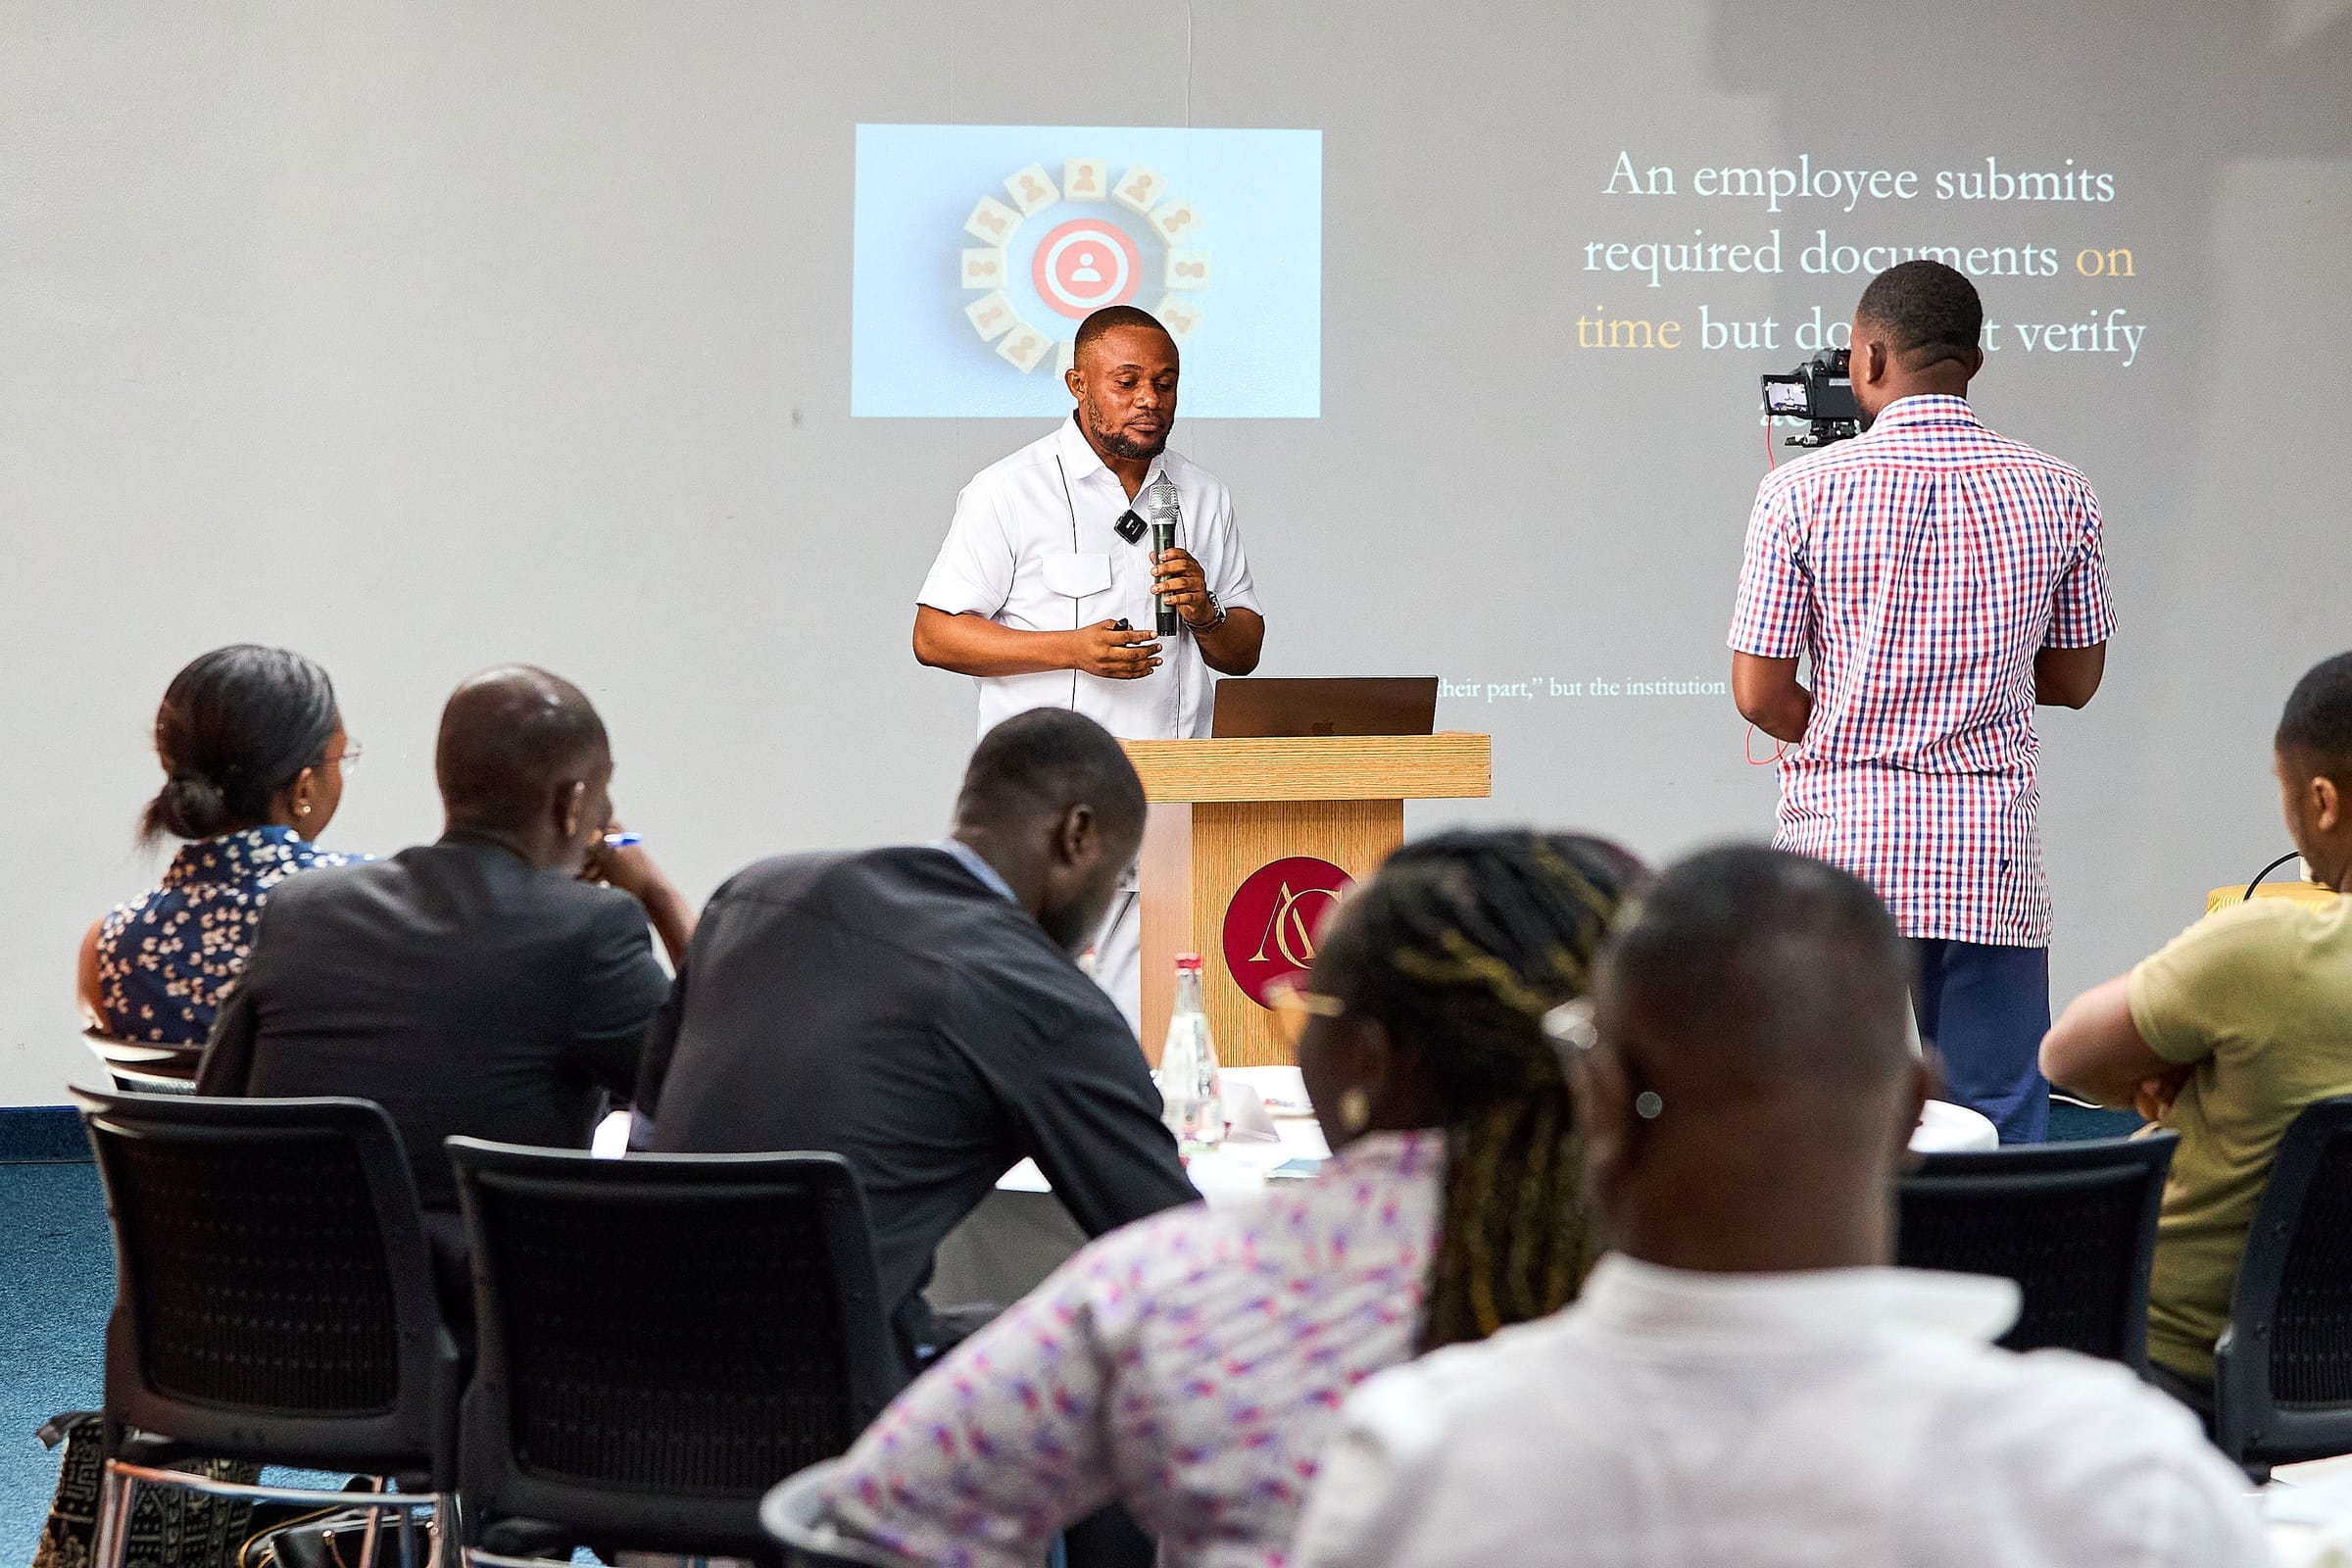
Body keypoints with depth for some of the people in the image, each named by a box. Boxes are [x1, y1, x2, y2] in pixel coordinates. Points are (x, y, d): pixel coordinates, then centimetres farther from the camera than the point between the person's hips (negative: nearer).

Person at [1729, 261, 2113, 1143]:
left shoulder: (1803, 492, -5)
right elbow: (2075, 680, 13)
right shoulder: (2058, 496, 2)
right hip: (1993, 855, 2)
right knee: (2000, 1136, 4)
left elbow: (1758, 696, -4)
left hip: (1843, 846, -1)